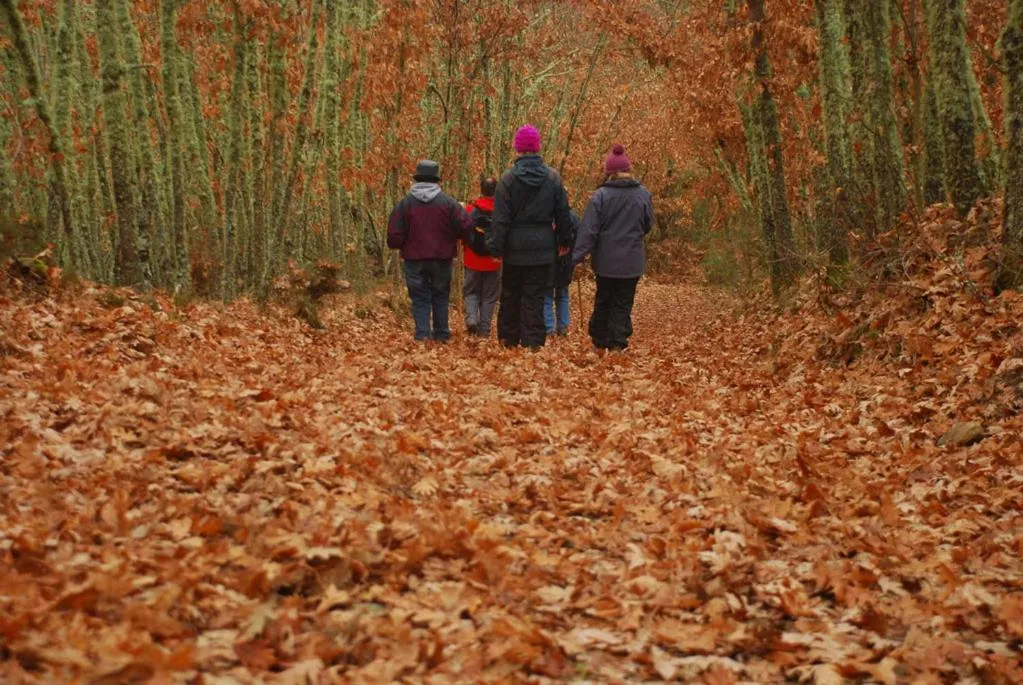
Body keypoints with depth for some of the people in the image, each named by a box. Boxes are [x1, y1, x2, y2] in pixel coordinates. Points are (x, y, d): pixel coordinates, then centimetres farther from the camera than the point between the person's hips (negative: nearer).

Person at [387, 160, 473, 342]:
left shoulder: (405, 203, -5)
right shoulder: (448, 202, -5)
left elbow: (394, 235, -6)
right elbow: (465, 227, -9)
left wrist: (400, 245, 15)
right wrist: (450, 237, 11)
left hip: (414, 260, -1)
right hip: (442, 259, 1)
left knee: (420, 299, 5)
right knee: (440, 297, 14)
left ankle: (422, 334, -5)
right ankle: (442, 334, 19)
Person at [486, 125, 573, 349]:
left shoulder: (508, 178, -9)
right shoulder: (553, 177, -1)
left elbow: (500, 217, -10)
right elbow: (563, 213, 6)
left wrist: (495, 246, -6)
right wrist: (564, 239, 17)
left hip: (515, 248, -1)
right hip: (542, 248, 1)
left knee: (510, 296, 12)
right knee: (535, 297, 4)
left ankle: (508, 339, 18)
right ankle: (533, 341, 0)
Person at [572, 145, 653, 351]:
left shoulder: (601, 195, -11)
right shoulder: (643, 194, -3)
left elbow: (589, 229, -12)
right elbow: (648, 225, 9)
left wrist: (578, 255, -9)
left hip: (606, 260, -1)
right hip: (631, 260, 1)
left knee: (603, 300, 15)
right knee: (623, 303, 6)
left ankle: (600, 339, 22)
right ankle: (618, 341, 1)